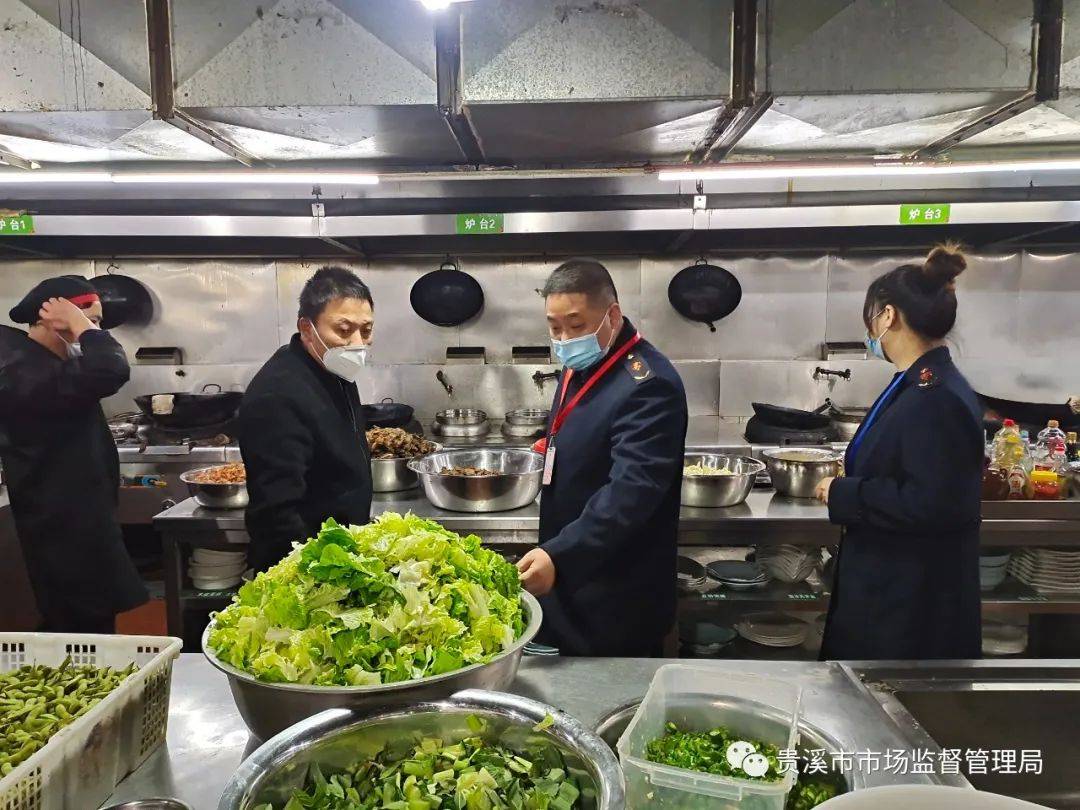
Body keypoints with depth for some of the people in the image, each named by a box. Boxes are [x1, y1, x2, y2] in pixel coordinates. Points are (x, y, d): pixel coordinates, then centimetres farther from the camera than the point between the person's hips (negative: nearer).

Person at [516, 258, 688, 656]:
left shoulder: (647, 384, -24)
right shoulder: (581, 366, 7)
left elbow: (631, 490, -34)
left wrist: (558, 556, -42)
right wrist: (553, 450, 4)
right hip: (569, 584, 9)